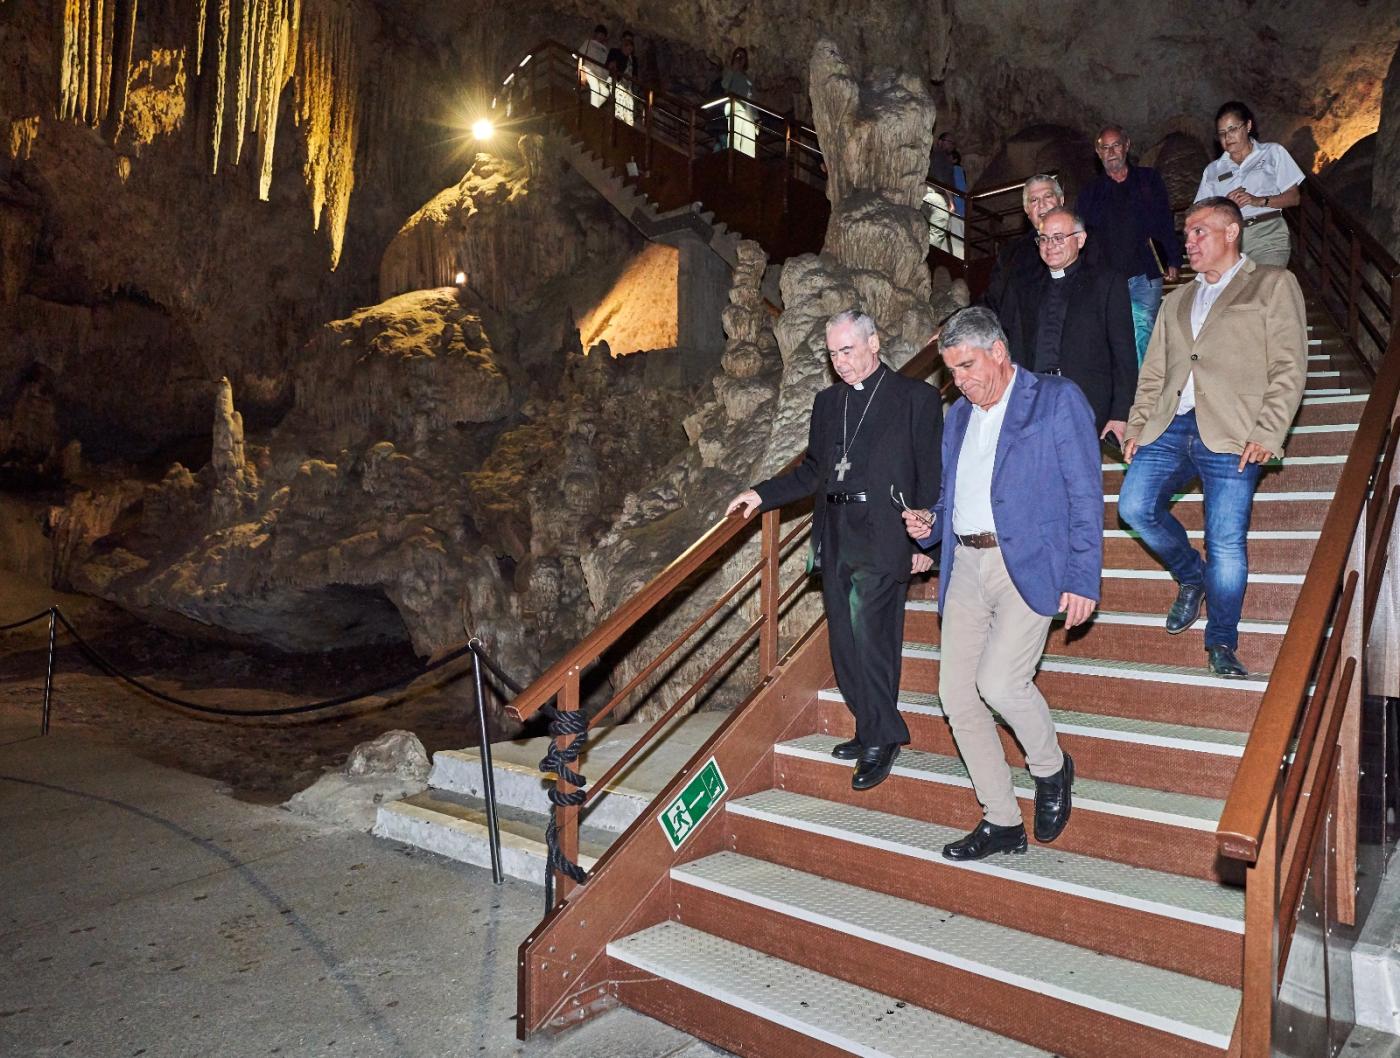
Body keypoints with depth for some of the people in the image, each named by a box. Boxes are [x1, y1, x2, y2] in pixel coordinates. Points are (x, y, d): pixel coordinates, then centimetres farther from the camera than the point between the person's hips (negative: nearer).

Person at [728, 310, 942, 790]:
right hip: (836, 539, 6)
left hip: (883, 540, -6)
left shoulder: (916, 398, 0)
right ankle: (871, 731, 23)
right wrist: (761, 494, 9)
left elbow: (930, 476, -3)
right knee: (845, 642, 9)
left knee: (869, 637, -9)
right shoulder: (827, 401, 16)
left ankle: (881, 737, 7)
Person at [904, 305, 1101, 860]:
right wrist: (928, 524, 4)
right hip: (966, 565, 7)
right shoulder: (958, 415, 19)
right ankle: (1002, 822, 18)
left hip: (1028, 564, -6)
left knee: (999, 681, -20)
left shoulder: (1057, 399, 0)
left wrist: (1082, 579, -13)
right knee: (956, 693, 2)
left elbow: (1085, 495, -6)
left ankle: (1051, 768, 14)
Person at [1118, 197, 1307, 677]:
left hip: (1230, 435, -5)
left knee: (1227, 543, -7)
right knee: (1135, 506, -12)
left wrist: (1266, 434, -12)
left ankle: (1221, 644, 10)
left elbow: (1289, 369, -1)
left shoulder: (1274, 284, 8)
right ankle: (1190, 576, 16)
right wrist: (1137, 427, 8)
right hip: (1172, 427, 5)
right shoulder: (1177, 300, 24)